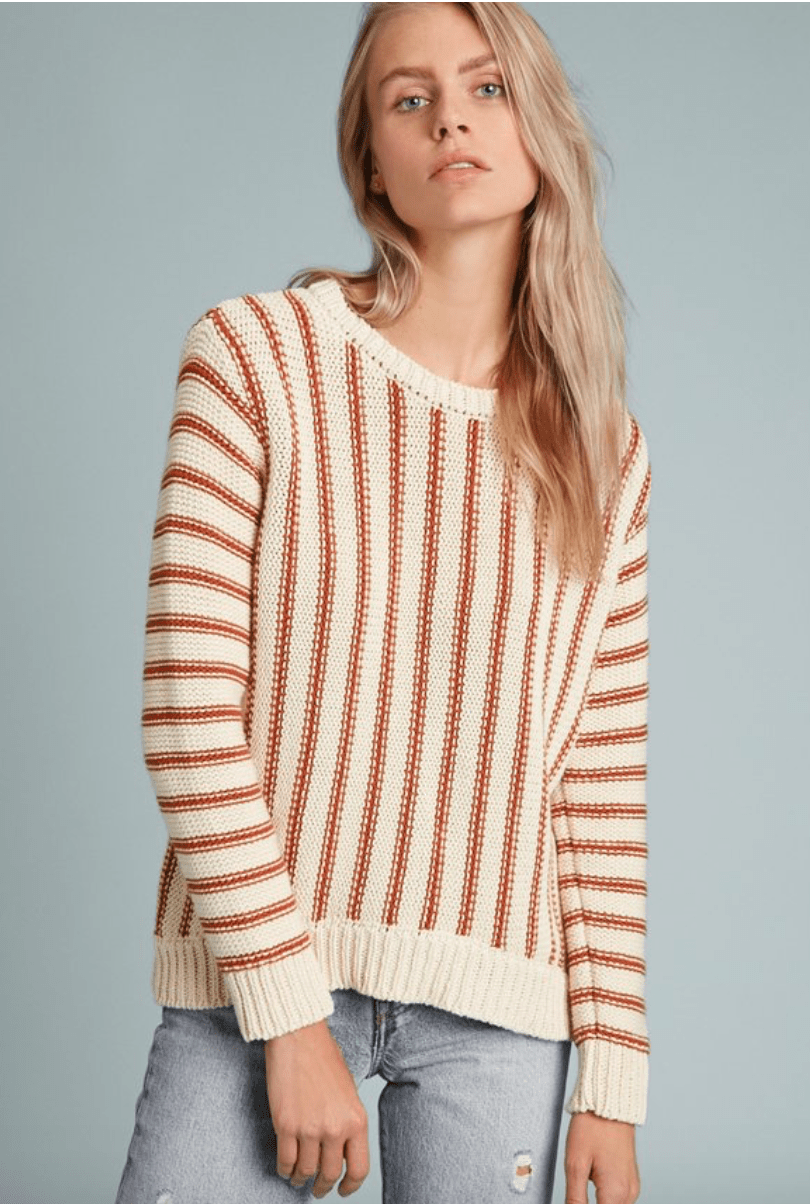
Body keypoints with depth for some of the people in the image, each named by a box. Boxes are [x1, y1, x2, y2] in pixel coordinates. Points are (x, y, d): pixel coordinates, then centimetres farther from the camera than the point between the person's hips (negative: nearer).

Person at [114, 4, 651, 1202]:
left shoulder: (604, 451, 6)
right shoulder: (256, 357, -4)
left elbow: (604, 780, 6)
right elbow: (189, 711, -8)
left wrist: (613, 1081, 2)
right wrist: (289, 1016, -12)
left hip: (499, 1010, 2)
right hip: (258, 978, -2)